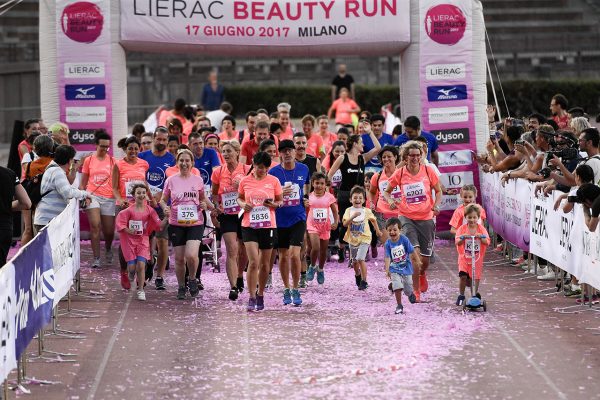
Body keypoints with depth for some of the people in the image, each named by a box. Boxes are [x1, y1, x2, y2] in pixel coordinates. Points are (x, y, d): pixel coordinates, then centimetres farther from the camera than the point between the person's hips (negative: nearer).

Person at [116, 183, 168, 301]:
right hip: (130, 240, -1)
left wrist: (166, 218, -22)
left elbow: (159, 225, -5)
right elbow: (120, 224, -5)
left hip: (143, 240, 1)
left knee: (141, 265, -11)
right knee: (132, 266, -2)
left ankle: (141, 290, 0)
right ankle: (131, 273, 37)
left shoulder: (149, 210, -3)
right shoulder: (129, 210, -8)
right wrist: (128, 230, -22)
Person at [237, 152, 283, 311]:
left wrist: (274, 204, -14)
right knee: (253, 262, -13)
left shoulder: (273, 181, 1)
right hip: (249, 226, -1)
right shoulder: (245, 181, 2)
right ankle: (251, 298, -8)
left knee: (264, 264, 9)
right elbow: (239, 198, 15)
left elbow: (281, 201, 8)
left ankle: (260, 295, 26)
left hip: (268, 226, 1)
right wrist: (243, 204, -7)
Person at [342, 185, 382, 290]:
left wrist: (377, 230, 22)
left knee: (361, 259, -17)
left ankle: (364, 281, -10)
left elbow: (373, 220, 15)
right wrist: (353, 216, -29)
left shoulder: (366, 211, -4)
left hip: (364, 238, -2)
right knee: (354, 261, 16)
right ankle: (357, 275, 46)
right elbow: (345, 224, -17)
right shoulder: (349, 210, -6)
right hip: (353, 239, 2)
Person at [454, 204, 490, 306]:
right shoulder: (462, 228, -5)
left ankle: (476, 294, 28)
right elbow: (457, 242, -14)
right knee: (463, 276, -15)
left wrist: (481, 237, -30)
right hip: (464, 258, -1)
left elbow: (487, 243, -11)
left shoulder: (481, 229, -3)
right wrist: (463, 238, -34)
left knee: (475, 278, 3)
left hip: (477, 259, 1)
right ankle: (461, 296, 3)